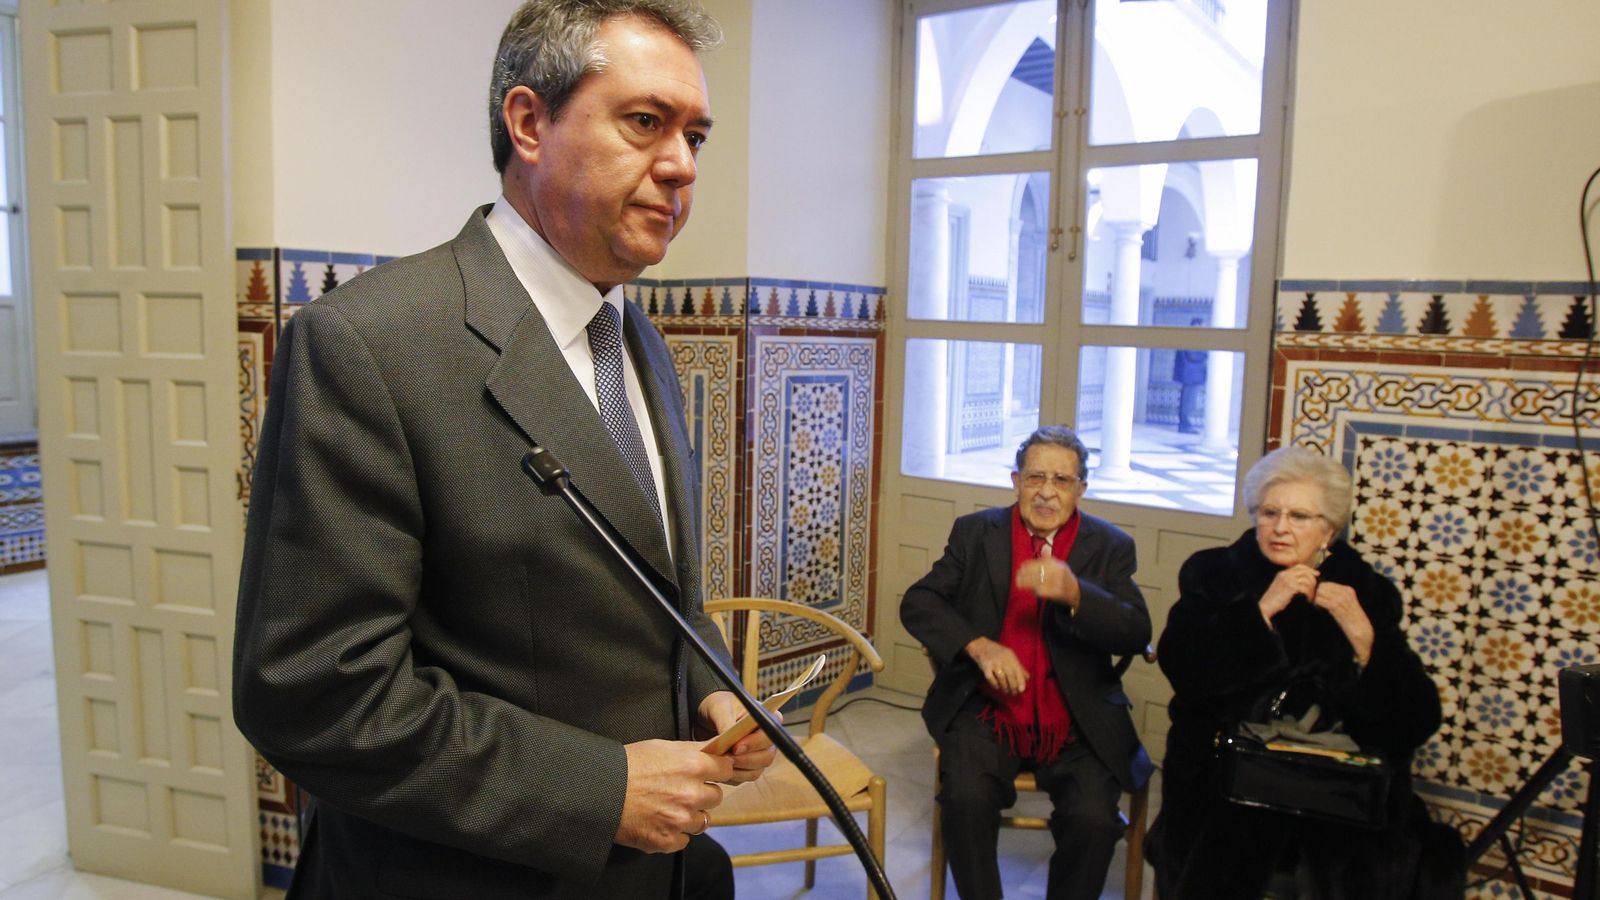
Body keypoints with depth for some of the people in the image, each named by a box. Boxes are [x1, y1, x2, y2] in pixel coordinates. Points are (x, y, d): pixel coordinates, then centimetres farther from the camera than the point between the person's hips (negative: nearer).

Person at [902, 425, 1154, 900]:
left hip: (1076, 723, 0)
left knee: (1093, 818, -23)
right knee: (966, 797, -25)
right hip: (988, 711, 0)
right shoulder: (976, 532, 7)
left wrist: (1074, 594, -25)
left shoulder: (1111, 547, 5)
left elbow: (1137, 634, -6)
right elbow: (918, 602, 1)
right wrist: (978, 645, -17)